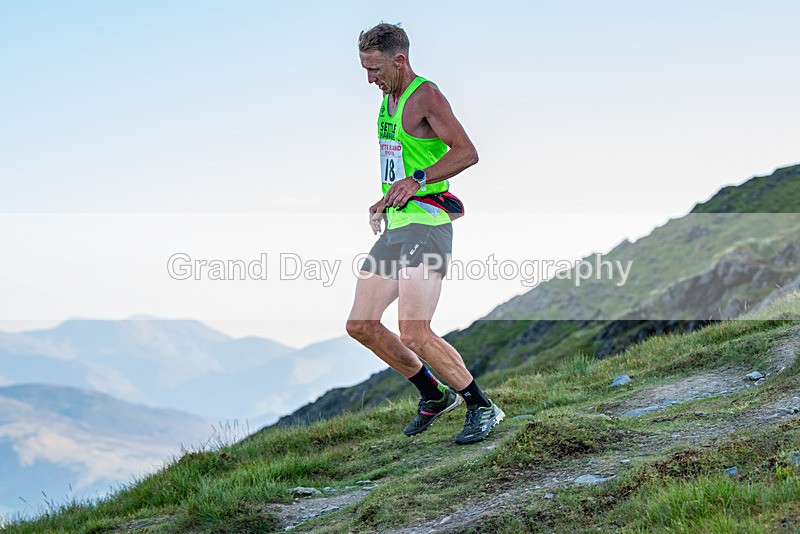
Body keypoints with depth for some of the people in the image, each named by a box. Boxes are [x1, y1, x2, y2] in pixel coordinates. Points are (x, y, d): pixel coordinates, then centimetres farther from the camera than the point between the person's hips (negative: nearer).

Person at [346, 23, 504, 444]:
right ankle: (434, 395, 21)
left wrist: (417, 181, -25)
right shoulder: (388, 97, 17)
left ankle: (482, 408, 0)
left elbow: (466, 153, -19)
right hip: (395, 225, 10)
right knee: (360, 326, 7)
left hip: (426, 224, -10)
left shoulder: (425, 96, -10)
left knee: (414, 335, -16)